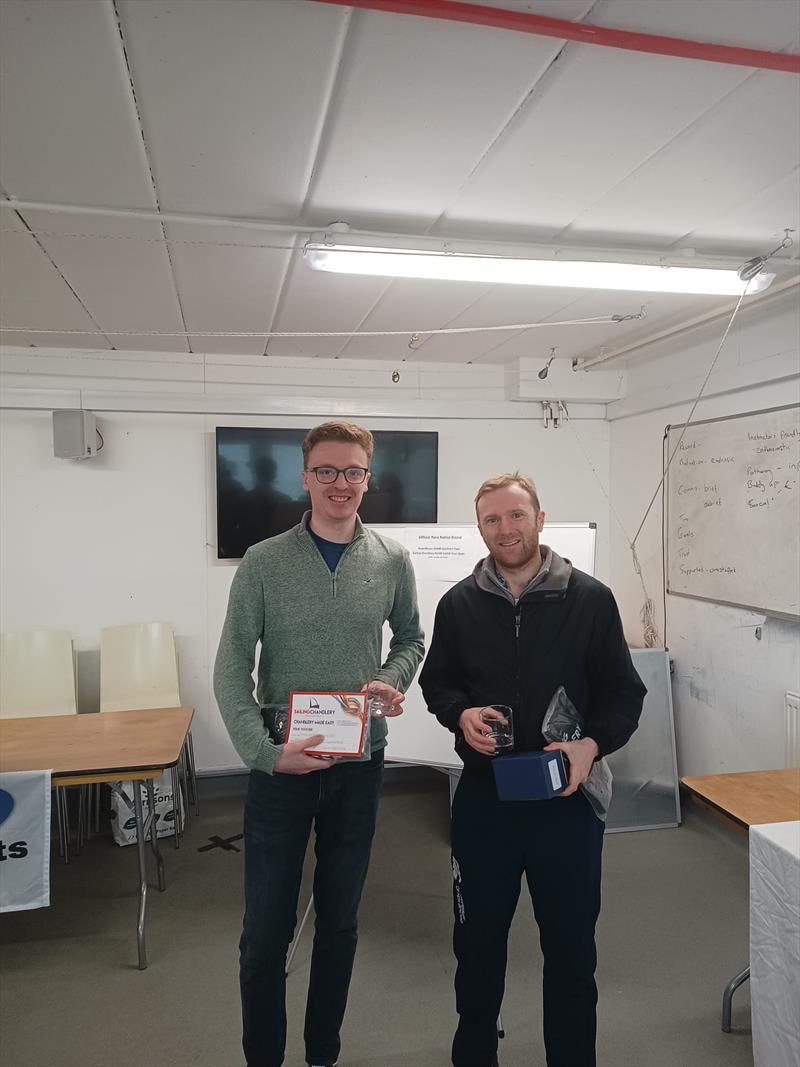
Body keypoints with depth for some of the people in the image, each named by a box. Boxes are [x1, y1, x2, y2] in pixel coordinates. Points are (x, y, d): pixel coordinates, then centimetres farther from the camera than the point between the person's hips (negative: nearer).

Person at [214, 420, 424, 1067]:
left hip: (360, 767, 2)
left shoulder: (392, 561, -1)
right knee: (266, 932, 9)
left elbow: (411, 639, 13)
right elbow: (232, 669, -9)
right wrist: (266, 750, -19)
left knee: (340, 923, 18)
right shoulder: (264, 562, -8)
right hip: (280, 769, -2)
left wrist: (393, 680, -7)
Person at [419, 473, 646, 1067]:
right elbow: (437, 682, 9)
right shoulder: (459, 603, 0)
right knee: (478, 940, 18)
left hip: (569, 799, -1)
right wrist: (461, 714, -12)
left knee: (571, 945, 15)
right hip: (484, 797, 2)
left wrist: (593, 743, -19)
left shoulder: (590, 600, -6)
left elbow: (624, 693, -1)